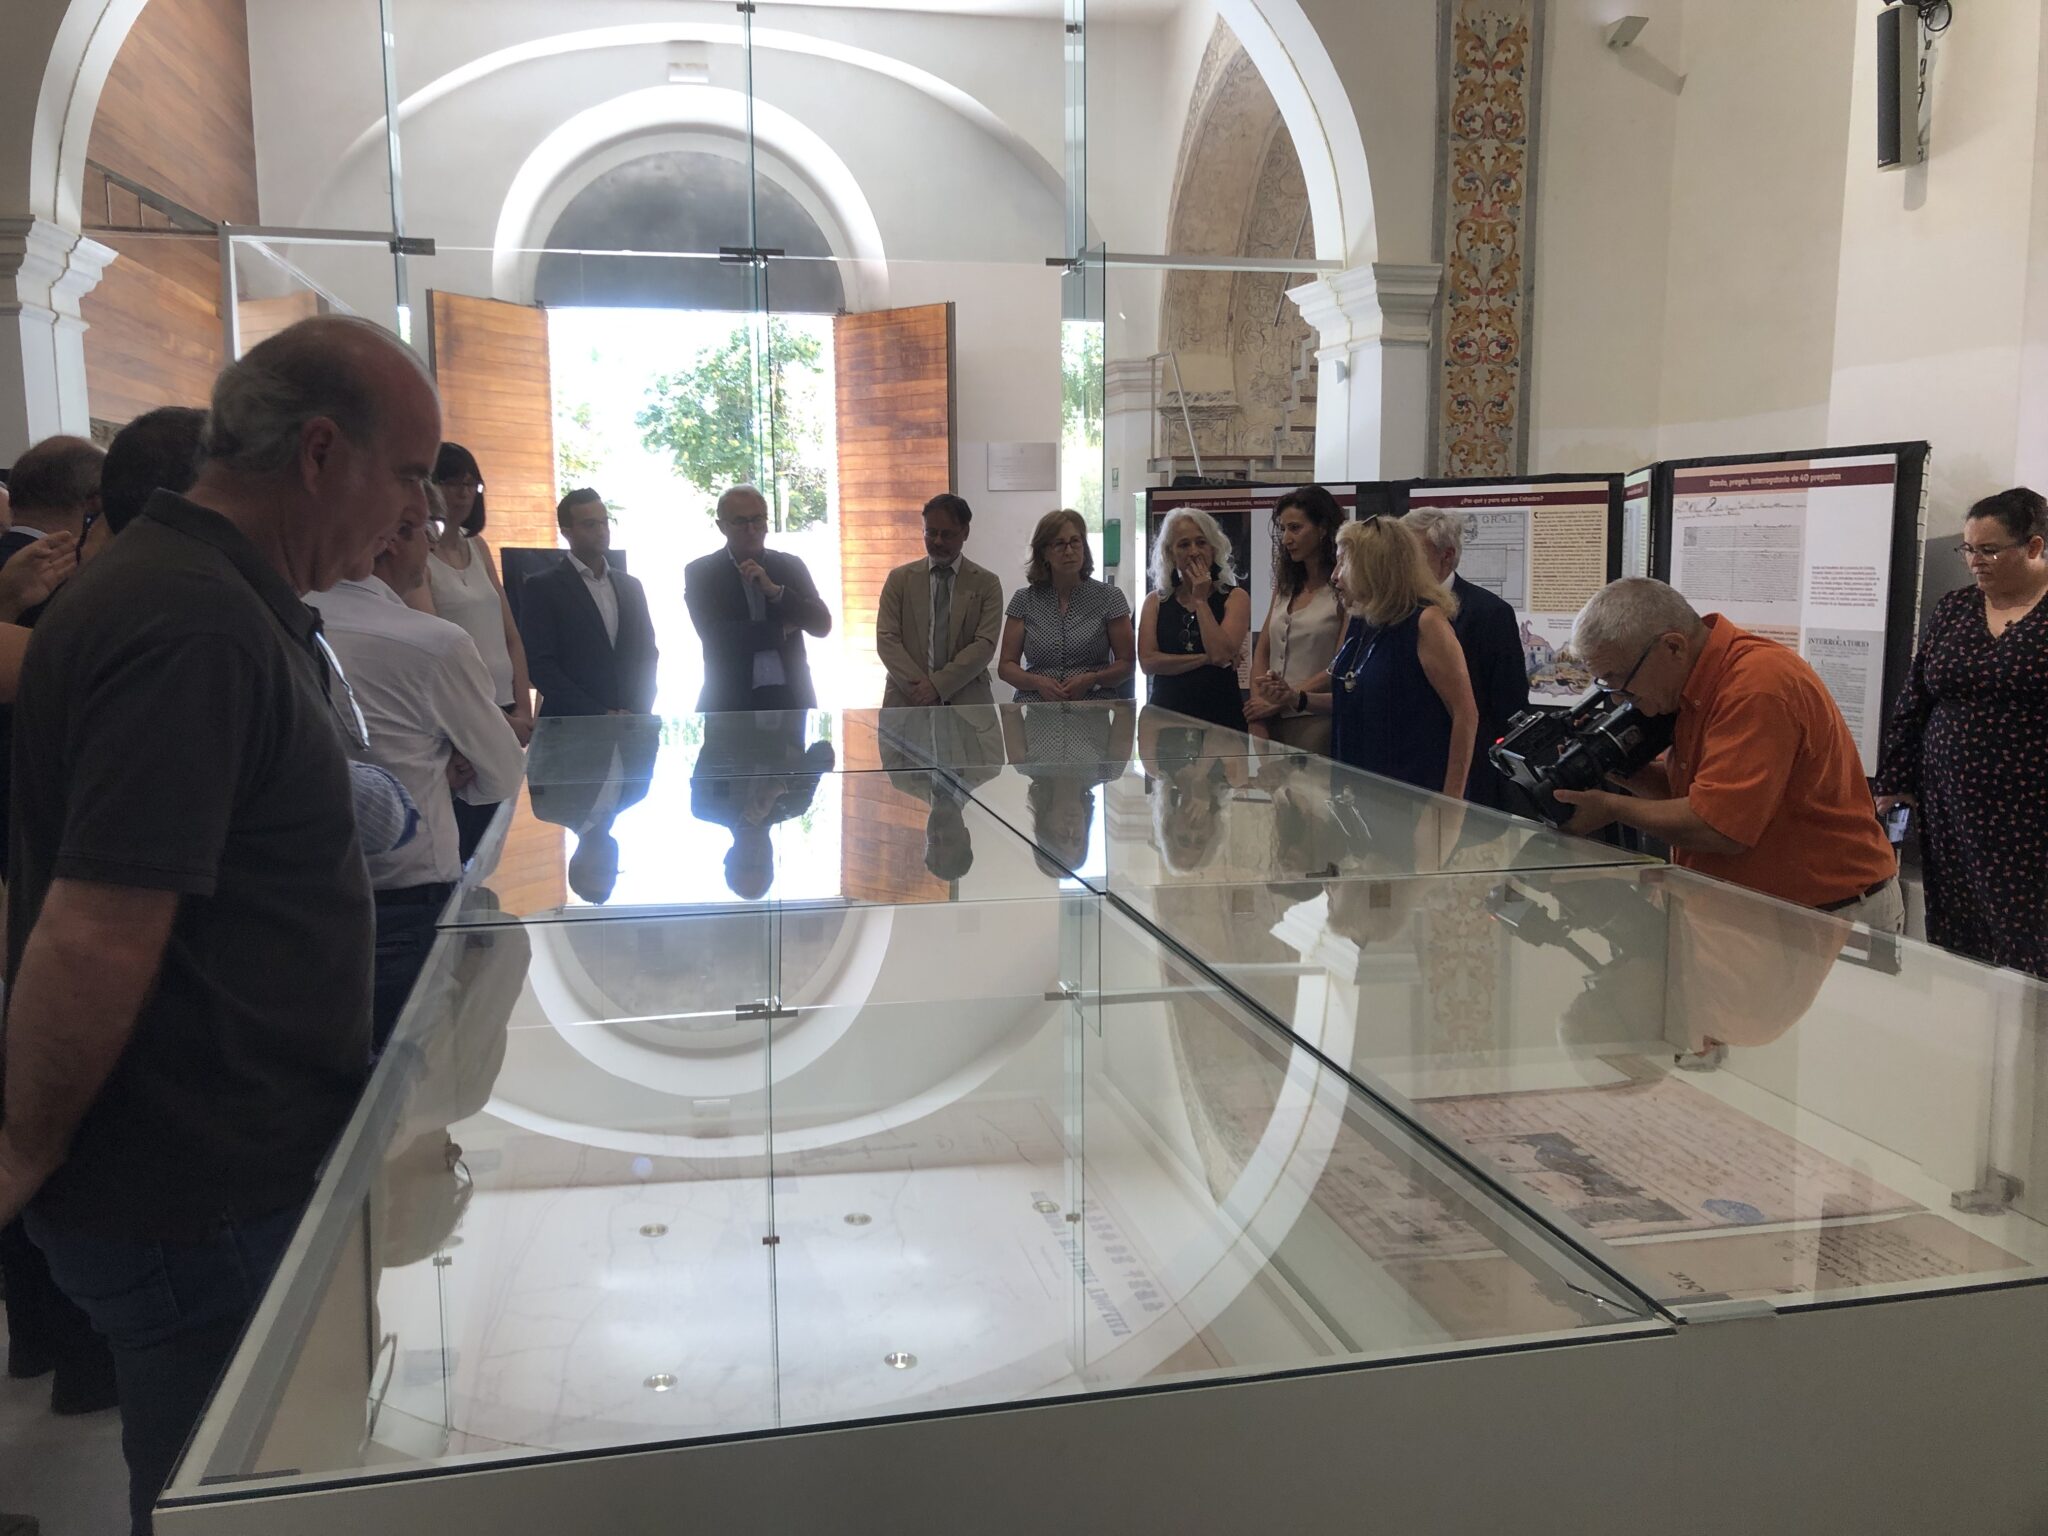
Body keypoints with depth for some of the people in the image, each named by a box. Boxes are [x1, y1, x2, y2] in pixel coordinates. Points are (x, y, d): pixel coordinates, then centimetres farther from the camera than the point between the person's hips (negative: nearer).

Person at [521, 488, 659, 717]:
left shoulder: (630, 587, 15)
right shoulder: (542, 588, 0)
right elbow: (540, 664, -7)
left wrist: (639, 711, -1)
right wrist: (599, 715, -12)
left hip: (631, 724, 4)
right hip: (573, 724, -4)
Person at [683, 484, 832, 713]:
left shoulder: (791, 566, 7)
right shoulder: (700, 572, 0)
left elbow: (822, 625, -1)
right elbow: (716, 636, -13)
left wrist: (774, 590, -13)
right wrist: (781, 630, -5)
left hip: (790, 698, 2)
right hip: (730, 701, -2)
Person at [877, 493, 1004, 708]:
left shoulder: (986, 584, 7)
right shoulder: (900, 579, 10)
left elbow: (985, 645, -3)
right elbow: (886, 639, 3)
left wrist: (938, 685, -13)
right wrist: (919, 686, -11)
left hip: (967, 701, 0)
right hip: (906, 701, 1)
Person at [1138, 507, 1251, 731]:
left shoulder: (1235, 597, 2)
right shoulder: (1155, 601, 9)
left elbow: (1221, 654, -12)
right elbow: (1147, 662, -3)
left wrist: (1200, 600, -4)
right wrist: (1205, 659, -10)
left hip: (1221, 714, -1)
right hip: (1166, 712, 1)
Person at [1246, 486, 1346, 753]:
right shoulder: (1285, 587, 16)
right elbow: (1262, 650, 12)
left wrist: (1292, 698, -10)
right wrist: (1258, 709, 0)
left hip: (1315, 719, -6)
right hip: (1273, 721, 6)